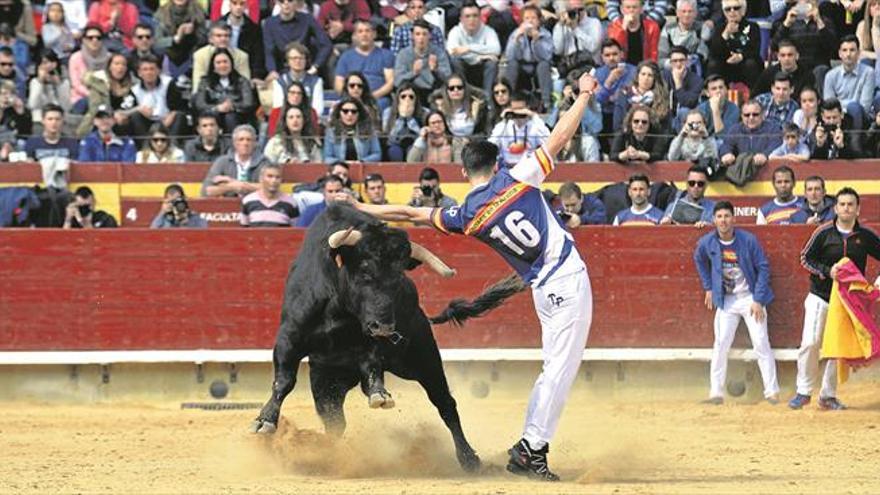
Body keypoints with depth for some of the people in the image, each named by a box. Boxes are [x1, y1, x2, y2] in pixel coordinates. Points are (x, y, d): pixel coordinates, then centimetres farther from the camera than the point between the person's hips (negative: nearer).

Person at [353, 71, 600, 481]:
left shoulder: (466, 216, 4)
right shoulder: (517, 179, -5)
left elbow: (410, 213, 14)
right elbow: (559, 137, -2)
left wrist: (357, 209, 25)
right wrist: (583, 95, 9)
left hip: (543, 289, 4)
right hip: (568, 280, -4)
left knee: (555, 368, 18)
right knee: (560, 367, -4)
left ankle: (531, 448, 16)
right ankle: (530, 449, -8)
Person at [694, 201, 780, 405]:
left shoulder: (748, 240, -14)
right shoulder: (707, 243, -6)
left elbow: (763, 268, -8)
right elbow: (700, 261, 18)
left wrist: (758, 300, -13)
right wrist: (708, 288, 14)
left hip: (750, 298, -3)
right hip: (726, 301, 3)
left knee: (761, 344, -6)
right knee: (720, 346, -2)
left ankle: (772, 391, -3)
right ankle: (716, 392, 2)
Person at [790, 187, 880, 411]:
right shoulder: (824, 233, -6)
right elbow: (805, 258, -2)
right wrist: (827, 271, -18)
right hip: (820, 297, -2)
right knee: (810, 343, -12)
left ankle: (828, 396, 15)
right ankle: (804, 391, -1)